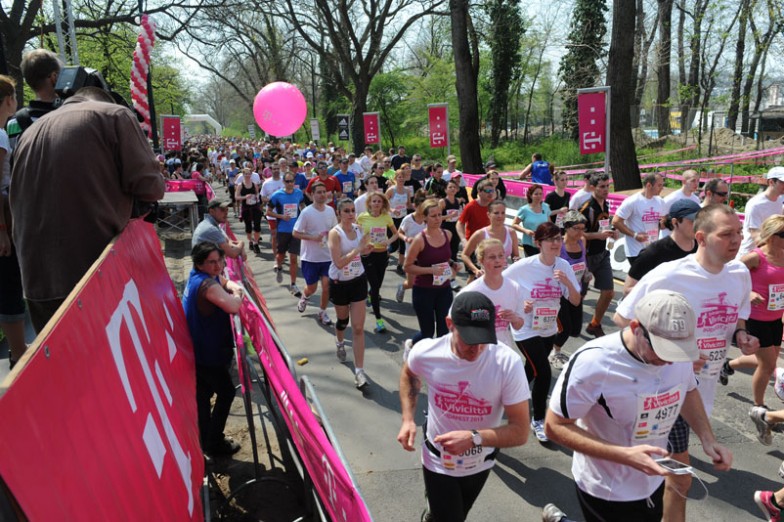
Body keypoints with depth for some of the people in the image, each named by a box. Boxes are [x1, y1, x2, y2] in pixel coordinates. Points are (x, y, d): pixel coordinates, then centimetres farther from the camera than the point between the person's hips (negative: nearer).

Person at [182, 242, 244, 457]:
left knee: (202, 394, 19)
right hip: (207, 352, -10)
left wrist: (234, 288, -2)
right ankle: (214, 443, 15)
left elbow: (224, 280, 21)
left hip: (196, 349, 10)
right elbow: (233, 307, -40)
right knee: (226, 392, 6)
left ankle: (206, 440, 33)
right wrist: (237, 295, -17)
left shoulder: (198, 276, 4)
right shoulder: (207, 284, -27)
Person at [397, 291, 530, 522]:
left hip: (480, 463, 2)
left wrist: (474, 438, -39)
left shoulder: (508, 363, -29)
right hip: (438, 461, -1)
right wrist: (408, 419, -8)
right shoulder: (426, 351, -24)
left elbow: (520, 432, -24)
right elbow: (408, 374, 2)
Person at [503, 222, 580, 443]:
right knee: (543, 373, -12)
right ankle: (538, 421, 9)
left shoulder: (564, 266, -6)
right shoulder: (524, 266, -19)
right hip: (526, 330, -5)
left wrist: (567, 281, -22)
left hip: (549, 330, 5)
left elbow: (576, 301, -5)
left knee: (532, 370, 21)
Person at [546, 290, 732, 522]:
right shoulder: (593, 363, -29)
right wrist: (626, 455, -32)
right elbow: (555, 426, -23)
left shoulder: (679, 353, -12)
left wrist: (708, 439, -7)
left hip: (652, 483, 6)